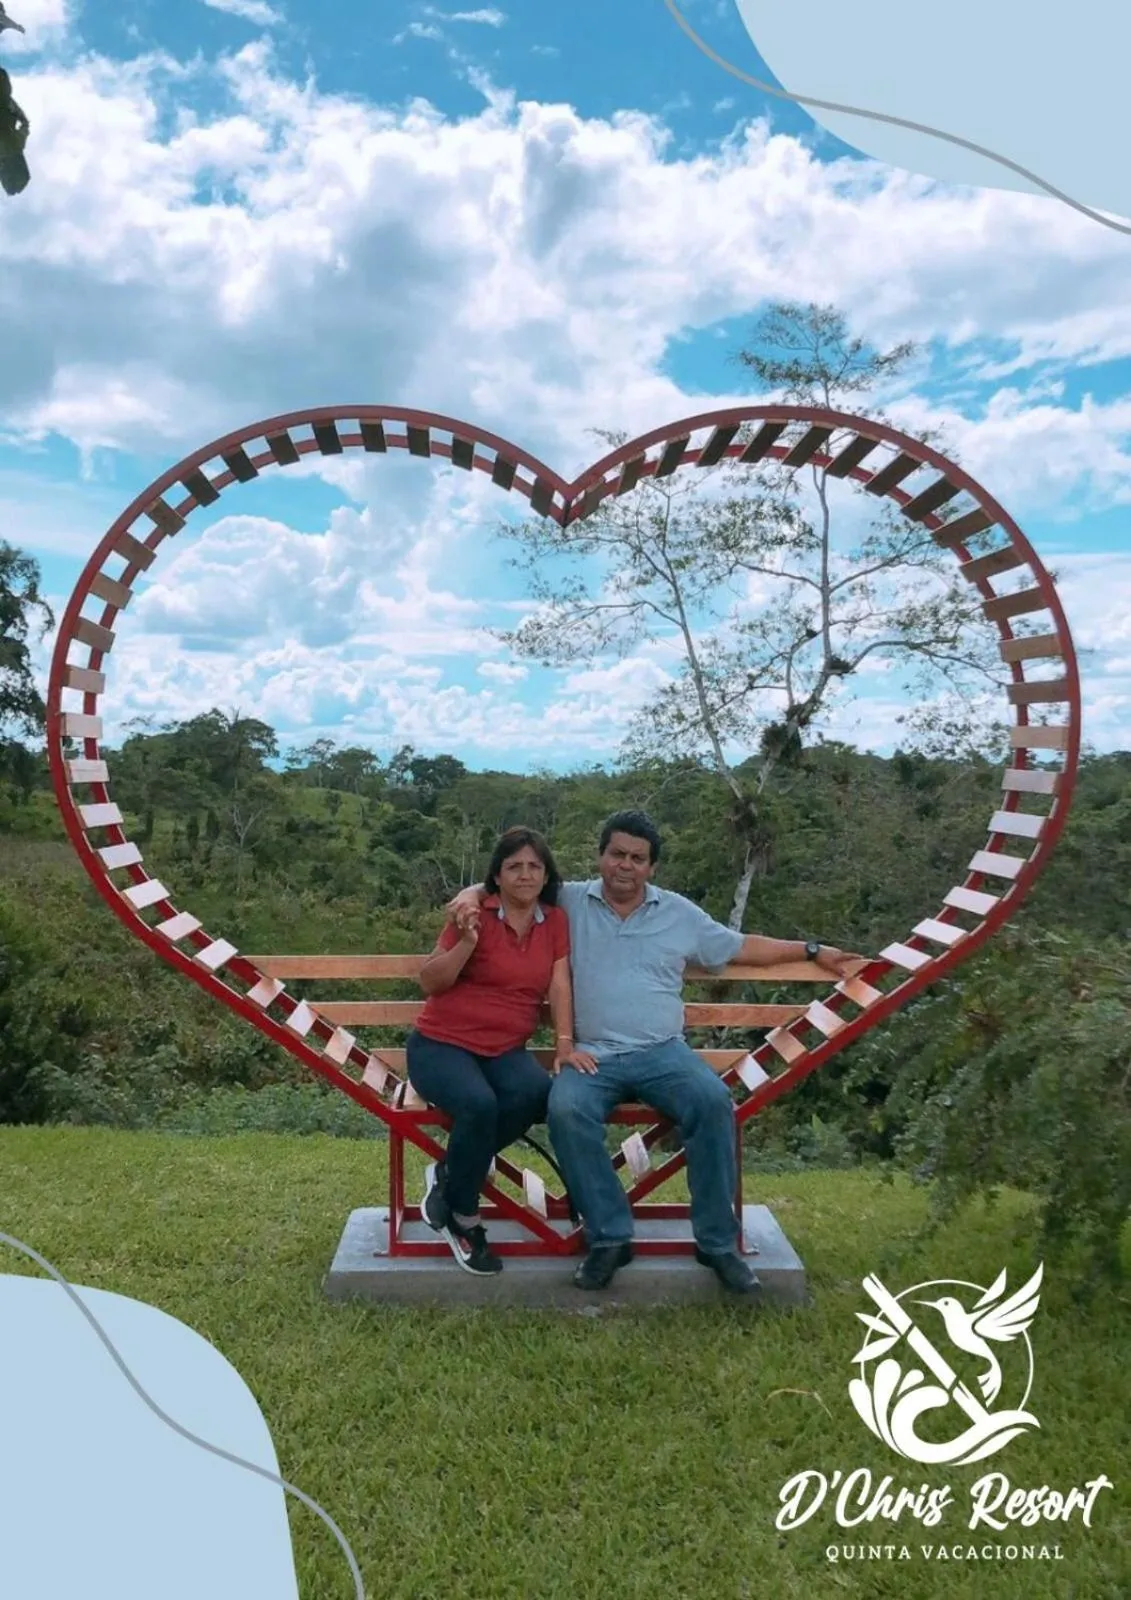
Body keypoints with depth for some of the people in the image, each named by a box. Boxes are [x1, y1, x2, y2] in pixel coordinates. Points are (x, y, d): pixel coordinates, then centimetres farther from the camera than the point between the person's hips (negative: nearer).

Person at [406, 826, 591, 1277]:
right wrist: (466, 944, -24)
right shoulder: (475, 913, -8)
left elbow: (558, 986, 0)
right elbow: (429, 983, -9)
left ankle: (450, 1175, -7)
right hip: (441, 1043, -3)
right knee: (479, 1104, -34)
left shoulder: (555, 919, 5)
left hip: (505, 1049, 4)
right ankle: (463, 1219, -7)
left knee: (536, 1092, -30)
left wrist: (565, 1044, -12)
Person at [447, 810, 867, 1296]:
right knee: (566, 1111, -32)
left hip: (663, 1052, 1)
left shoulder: (680, 913, 14)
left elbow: (742, 947, 21)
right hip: (594, 1055, -1)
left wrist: (812, 951, 19)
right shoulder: (570, 902, 10)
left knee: (714, 1101, -28)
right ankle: (609, 1237, -17)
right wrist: (472, 893, -8)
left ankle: (717, 1241, -13)